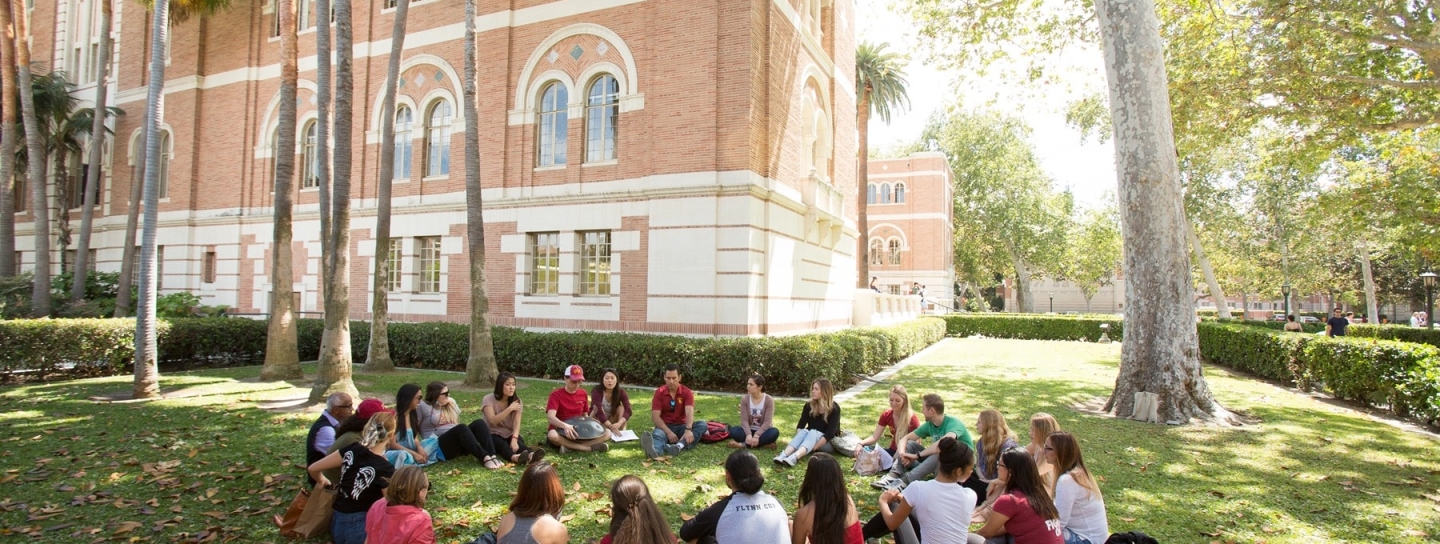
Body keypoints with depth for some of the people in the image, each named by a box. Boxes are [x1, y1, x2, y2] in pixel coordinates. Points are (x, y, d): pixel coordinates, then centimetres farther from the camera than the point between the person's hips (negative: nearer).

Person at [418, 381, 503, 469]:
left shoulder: (451, 403, 19)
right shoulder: (423, 406, 1)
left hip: (459, 443, 6)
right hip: (440, 446, -6)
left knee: (479, 423, -21)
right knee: (461, 428, -34)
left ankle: (492, 456, -40)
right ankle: (484, 458, -47)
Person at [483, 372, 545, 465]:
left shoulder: (516, 400, -1)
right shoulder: (488, 399, -9)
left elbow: (517, 423, -15)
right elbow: (493, 421, -24)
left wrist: (514, 439, -33)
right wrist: (509, 409, -30)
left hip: (510, 435, 3)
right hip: (493, 435, -3)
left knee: (519, 442, -31)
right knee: (501, 444, -36)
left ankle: (530, 455, -64)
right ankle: (514, 457, -68)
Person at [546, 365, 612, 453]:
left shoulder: (583, 394, 6)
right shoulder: (556, 394, -10)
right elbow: (550, 416, -25)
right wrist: (565, 426, -44)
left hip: (579, 432, 5)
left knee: (607, 433, -16)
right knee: (552, 435, -41)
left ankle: (570, 446, -27)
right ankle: (589, 448, -33)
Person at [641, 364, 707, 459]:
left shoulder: (687, 392, -3)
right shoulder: (659, 392, -3)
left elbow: (689, 413, -20)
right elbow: (655, 417, -12)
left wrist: (688, 430, -42)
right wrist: (668, 432, -29)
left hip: (682, 427, 1)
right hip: (665, 426, -1)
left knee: (702, 424, -26)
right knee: (657, 434, -36)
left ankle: (679, 446, -53)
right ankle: (655, 450, -75)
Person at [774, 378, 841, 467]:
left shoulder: (834, 409, -14)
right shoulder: (809, 405, -1)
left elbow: (830, 433, -22)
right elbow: (800, 426, -6)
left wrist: (814, 447, -30)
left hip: (829, 442, -4)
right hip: (811, 437, 4)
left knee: (813, 432, -34)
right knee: (804, 431, -30)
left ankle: (794, 457, -61)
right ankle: (783, 455, -54)